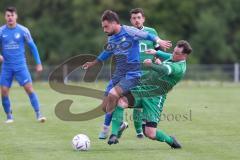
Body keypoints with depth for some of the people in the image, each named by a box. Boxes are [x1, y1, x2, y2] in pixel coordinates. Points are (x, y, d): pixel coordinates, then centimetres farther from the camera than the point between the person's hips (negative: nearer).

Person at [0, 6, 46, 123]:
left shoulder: (23, 30, -3)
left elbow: (32, 47, 5)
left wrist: (38, 63, 3)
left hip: (20, 65, -2)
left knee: (29, 88, -12)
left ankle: (38, 114, -9)